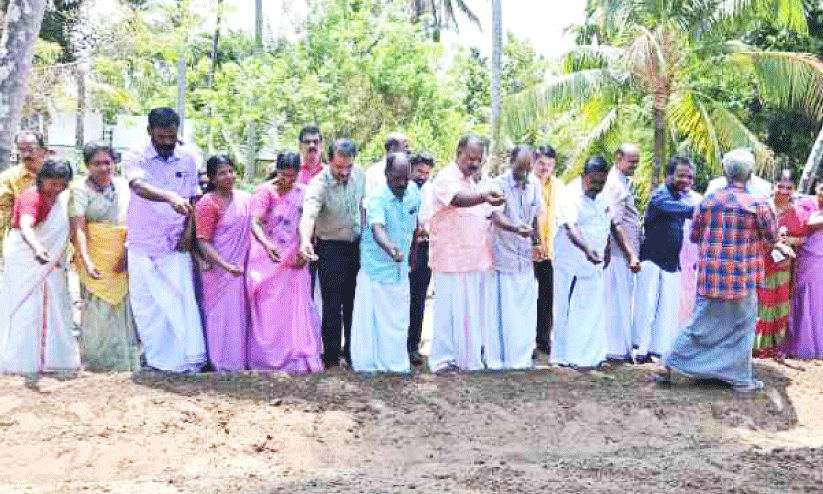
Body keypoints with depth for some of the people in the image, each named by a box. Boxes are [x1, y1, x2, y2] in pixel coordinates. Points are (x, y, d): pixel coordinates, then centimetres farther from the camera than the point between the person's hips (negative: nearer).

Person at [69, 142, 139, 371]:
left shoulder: (123, 186, 11)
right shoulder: (80, 189, -1)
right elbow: (78, 229, -10)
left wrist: (129, 252, -4)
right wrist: (85, 261, -23)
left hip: (124, 260, 3)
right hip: (95, 260, -3)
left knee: (124, 308, 4)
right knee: (98, 313, -4)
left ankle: (126, 363, 13)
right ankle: (97, 364, 7)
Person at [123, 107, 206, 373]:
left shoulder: (188, 159, 5)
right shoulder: (135, 156, -7)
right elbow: (139, 186, -27)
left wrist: (189, 231, -3)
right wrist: (170, 198, -45)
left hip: (176, 243, 1)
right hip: (143, 243, -1)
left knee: (182, 299, -5)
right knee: (146, 303, 6)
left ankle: (188, 359, -3)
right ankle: (154, 358, 19)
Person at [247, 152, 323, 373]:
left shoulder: (302, 193, 3)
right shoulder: (265, 191, -7)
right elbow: (255, 223, -19)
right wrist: (267, 245, -36)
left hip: (293, 260, 2)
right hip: (267, 259, -2)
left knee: (296, 307, -1)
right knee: (266, 309, 3)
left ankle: (299, 357, 5)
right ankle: (267, 358, 12)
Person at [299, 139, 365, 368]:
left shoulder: (359, 174, -4)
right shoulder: (319, 184, -22)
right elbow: (308, 214, -37)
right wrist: (305, 240, -56)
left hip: (357, 245, 5)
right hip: (331, 248, -5)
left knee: (354, 301, 13)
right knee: (333, 305, -2)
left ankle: (351, 352, 26)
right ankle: (332, 357, 9)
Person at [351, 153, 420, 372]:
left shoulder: (414, 193, -1)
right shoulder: (377, 199, -20)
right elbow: (377, 229, -38)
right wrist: (391, 249, -57)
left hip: (401, 272, 6)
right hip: (376, 272, -6)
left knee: (398, 324, 13)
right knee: (372, 325, -1)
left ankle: (397, 368, 23)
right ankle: (368, 368, 7)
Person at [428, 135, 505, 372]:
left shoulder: (474, 182, 18)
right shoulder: (446, 178, -10)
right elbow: (457, 200, -33)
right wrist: (484, 197, -50)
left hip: (478, 258, 8)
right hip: (453, 259, -8)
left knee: (477, 309, 10)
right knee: (451, 309, -4)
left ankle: (472, 357, 20)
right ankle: (444, 359, 5)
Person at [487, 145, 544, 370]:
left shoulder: (534, 185, 7)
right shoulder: (499, 184, -12)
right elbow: (496, 217, -26)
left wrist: (536, 246, 16)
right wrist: (517, 229, -43)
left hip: (525, 257, 5)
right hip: (503, 256, -5)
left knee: (526, 308, 9)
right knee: (502, 309, -3)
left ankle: (522, 357, 19)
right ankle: (497, 359, 6)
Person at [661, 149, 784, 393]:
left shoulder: (708, 201, -1)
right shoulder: (758, 205, -10)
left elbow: (694, 235, 8)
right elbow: (772, 239, 3)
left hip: (710, 277, 3)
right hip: (742, 279, -3)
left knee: (701, 324, 13)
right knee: (741, 328, 11)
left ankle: (670, 365, 13)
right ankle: (742, 379, 19)